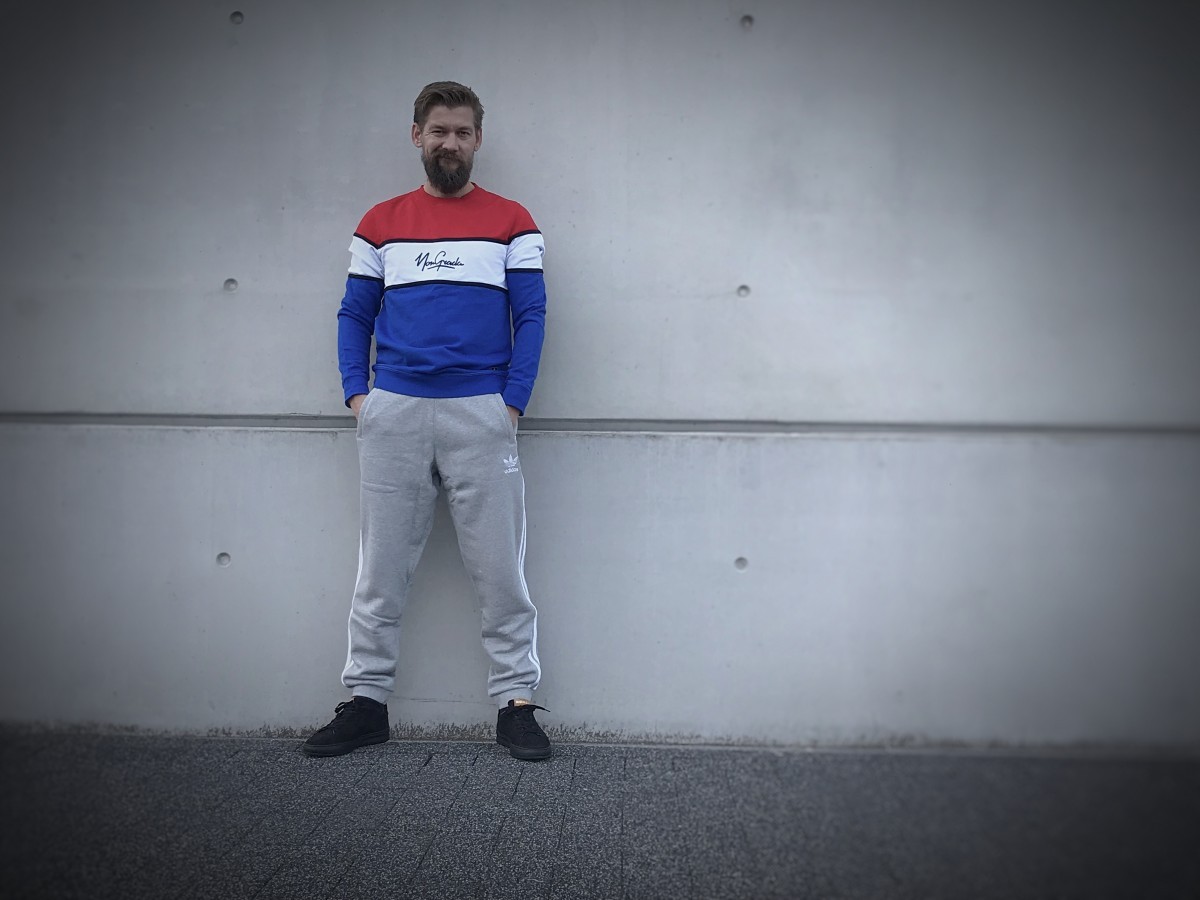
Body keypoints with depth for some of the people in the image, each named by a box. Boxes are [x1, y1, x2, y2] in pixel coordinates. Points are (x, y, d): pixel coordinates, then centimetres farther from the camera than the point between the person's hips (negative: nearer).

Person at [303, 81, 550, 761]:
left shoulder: (512, 222, 7)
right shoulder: (381, 223, 13)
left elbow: (531, 316, 2)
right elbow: (354, 315, 13)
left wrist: (513, 404, -8)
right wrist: (357, 394, 0)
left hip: (482, 413, -2)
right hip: (394, 412, 2)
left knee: (501, 568, 1)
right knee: (381, 569, 7)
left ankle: (516, 704, 10)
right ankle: (366, 702, 18)